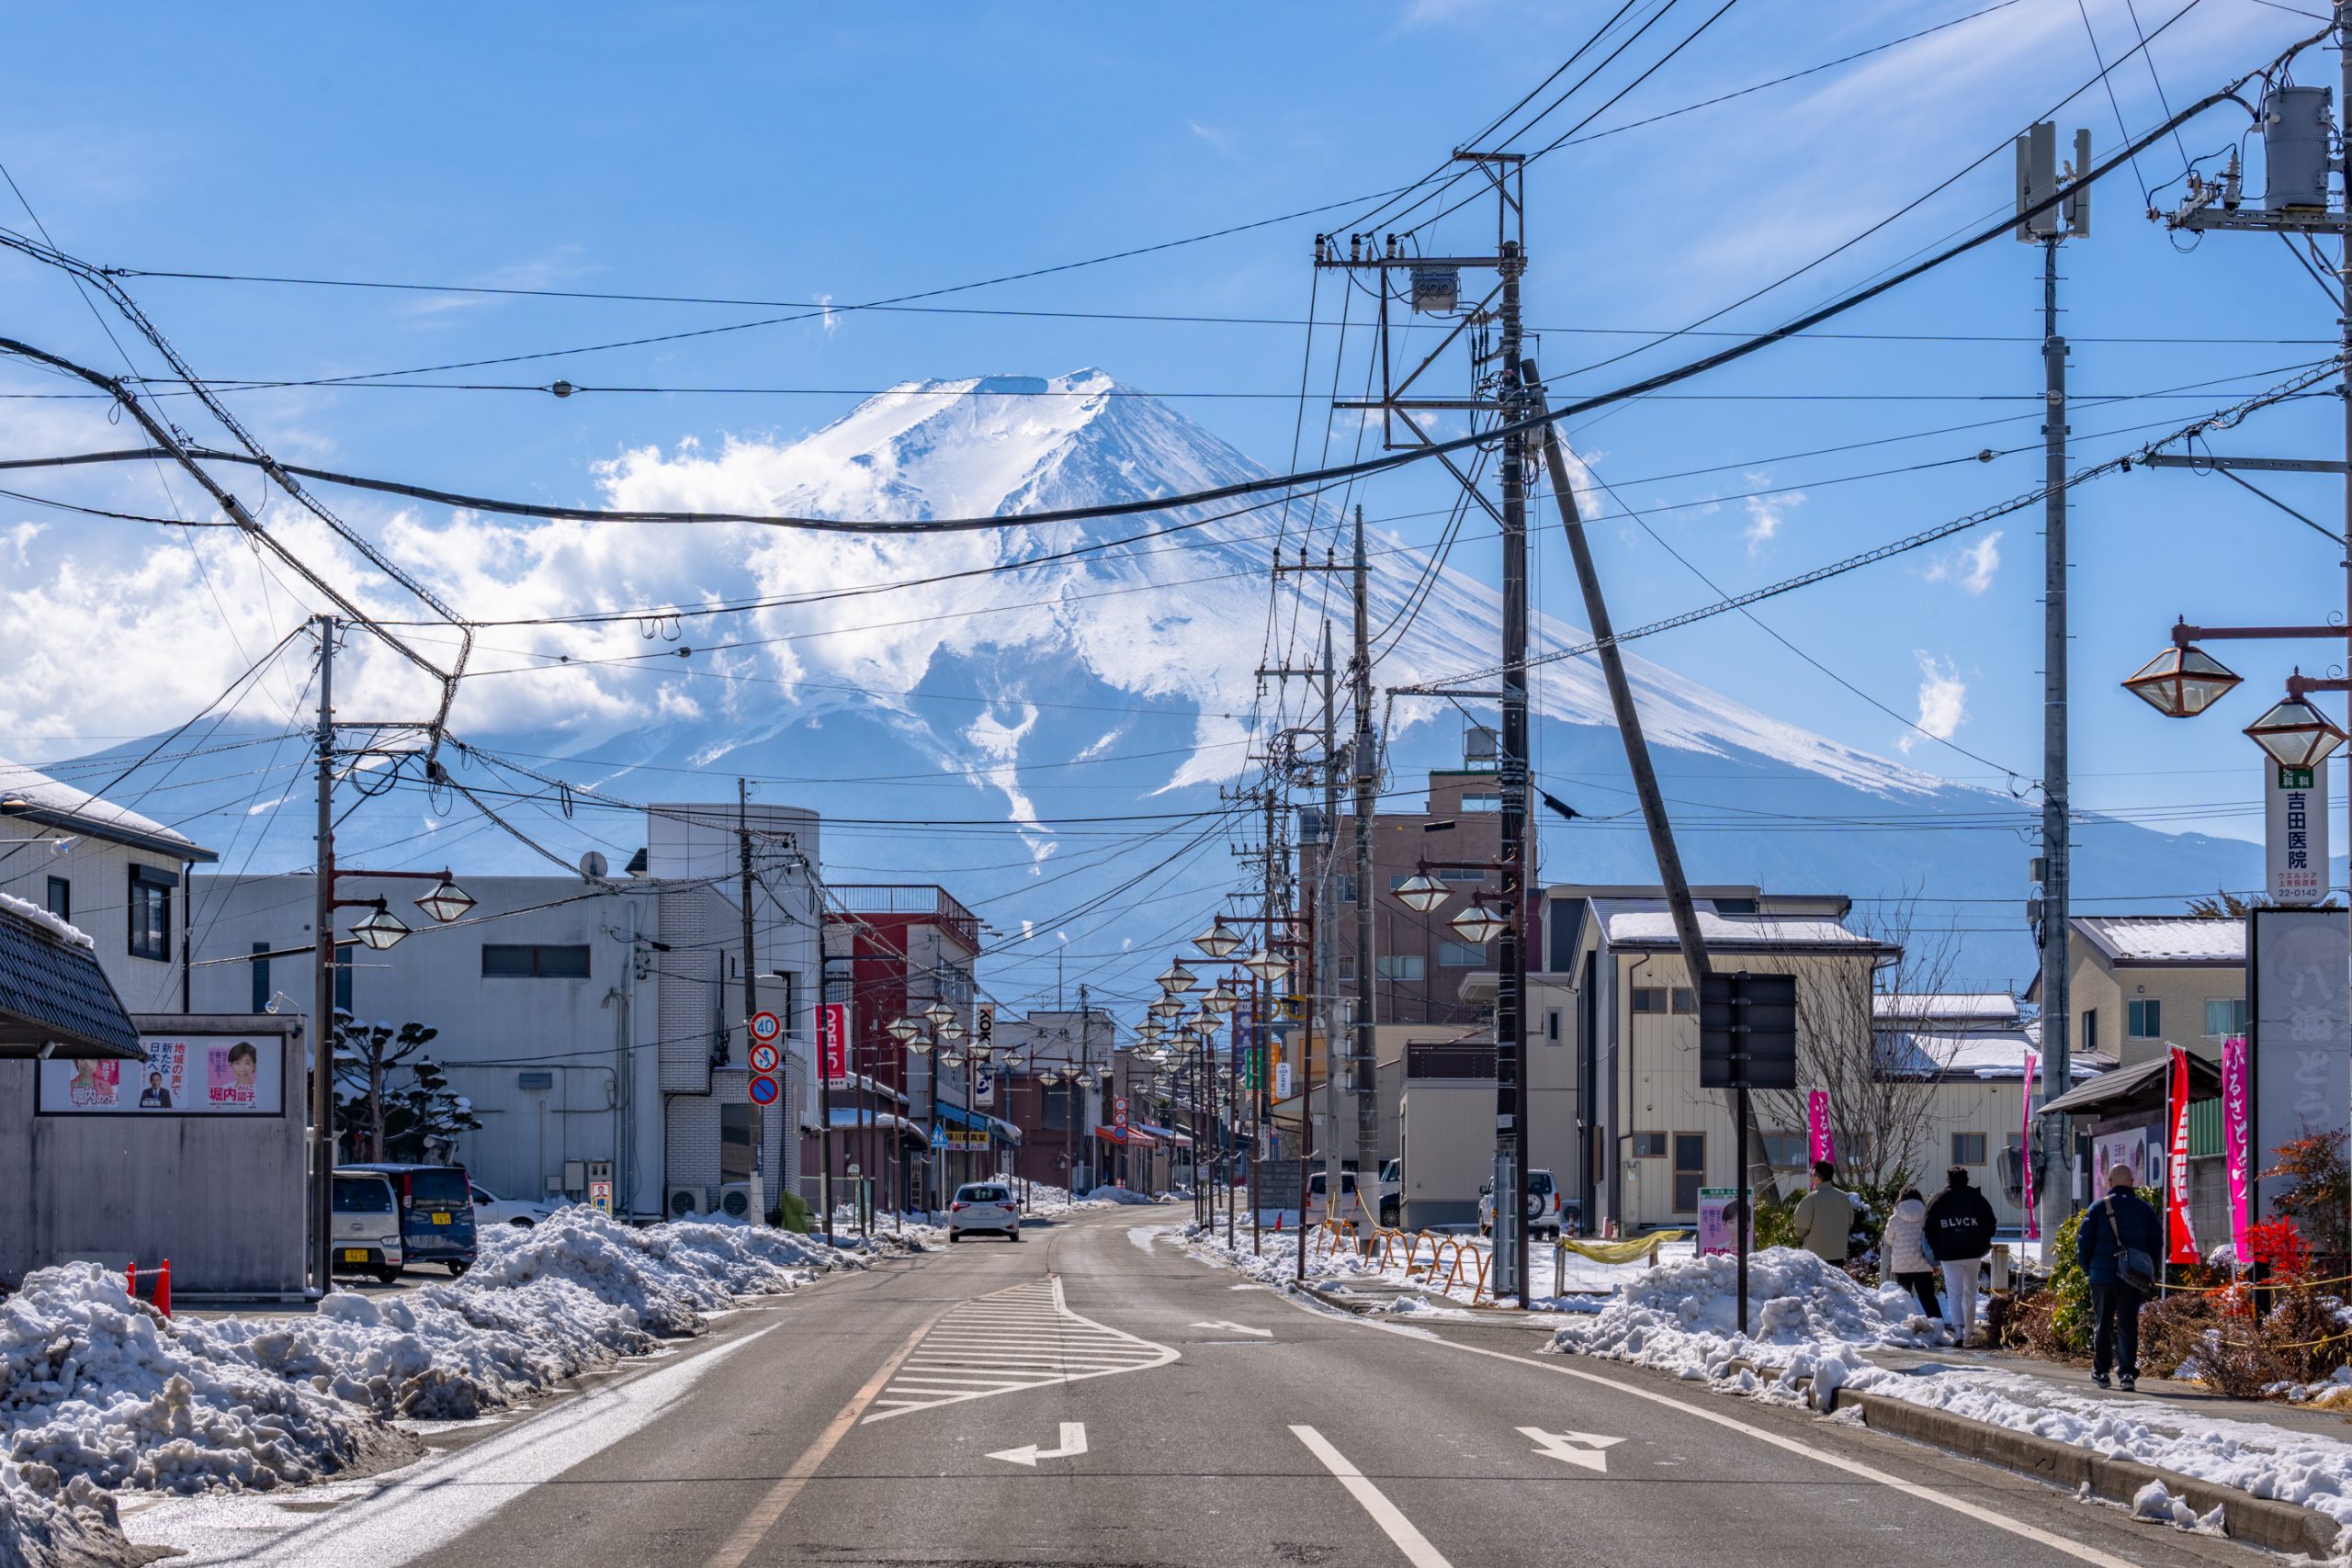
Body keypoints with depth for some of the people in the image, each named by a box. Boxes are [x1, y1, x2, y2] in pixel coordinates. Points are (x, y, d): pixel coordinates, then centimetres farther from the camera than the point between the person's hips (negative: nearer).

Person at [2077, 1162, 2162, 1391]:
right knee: (2128, 1324, 2)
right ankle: (2127, 1372, -9)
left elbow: (2084, 1241, -4)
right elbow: (2157, 1243, 7)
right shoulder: (2146, 1209, 4)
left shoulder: (2099, 1207, -4)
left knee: (2102, 1324, 10)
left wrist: (2087, 1269, 9)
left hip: (2103, 1275, -1)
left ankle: (2100, 1372, 16)